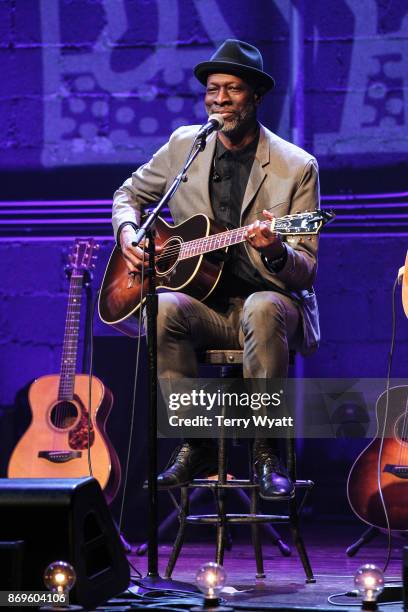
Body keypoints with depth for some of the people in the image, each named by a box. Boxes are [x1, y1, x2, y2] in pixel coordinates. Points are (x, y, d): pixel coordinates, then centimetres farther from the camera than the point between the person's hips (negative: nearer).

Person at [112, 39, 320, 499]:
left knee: (263, 309, -38)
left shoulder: (296, 167, -4)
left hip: (269, 300, -3)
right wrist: (128, 233, 1)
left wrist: (276, 253, -30)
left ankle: (266, 454, -26)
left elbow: (305, 272, -7)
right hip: (203, 302, 3)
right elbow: (129, 194, 23)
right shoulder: (183, 145, 6)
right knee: (164, 308, -32)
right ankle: (196, 446, -18)